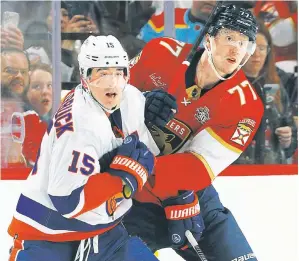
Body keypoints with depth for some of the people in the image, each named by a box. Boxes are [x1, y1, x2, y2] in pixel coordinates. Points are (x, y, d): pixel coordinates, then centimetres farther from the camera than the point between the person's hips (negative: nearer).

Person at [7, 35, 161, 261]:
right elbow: (66, 200, -28)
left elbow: (146, 156, 10)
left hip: (101, 226, 7)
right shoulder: (80, 125, -27)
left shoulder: (133, 100, -6)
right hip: (47, 229, -7)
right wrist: (125, 177, -25)